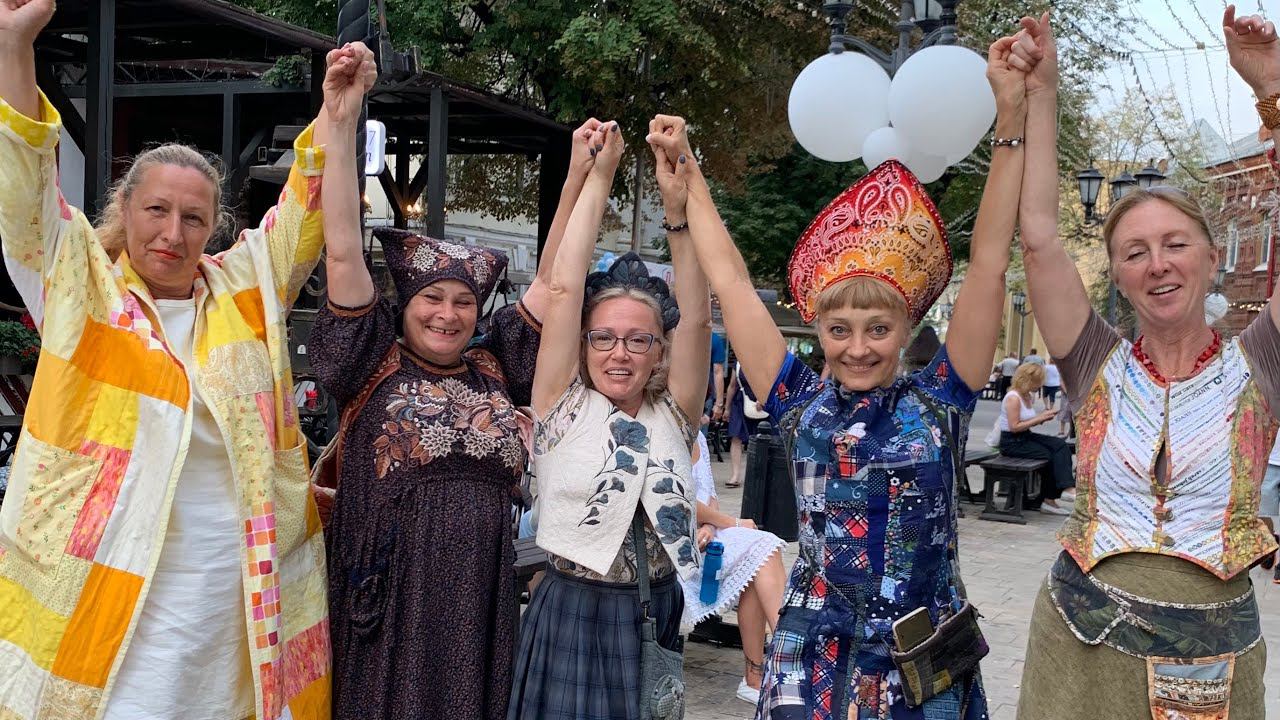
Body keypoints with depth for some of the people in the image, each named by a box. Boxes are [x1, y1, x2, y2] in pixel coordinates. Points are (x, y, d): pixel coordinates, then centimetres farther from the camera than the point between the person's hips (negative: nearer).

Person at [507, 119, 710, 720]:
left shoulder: (672, 417, 5)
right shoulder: (565, 411, -1)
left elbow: (697, 315, -7)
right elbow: (564, 290, -8)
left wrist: (676, 208, -16)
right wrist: (598, 179, -8)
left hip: (662, 622, 2)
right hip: (573, 622, -2)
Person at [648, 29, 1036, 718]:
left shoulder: (937, 402, -4)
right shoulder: (801, 404, -1)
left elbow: (988, 263, -10)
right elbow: (731, 282, 3)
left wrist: (1012, 122, -14)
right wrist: (689, 176, 8)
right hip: (814, 653, 1)